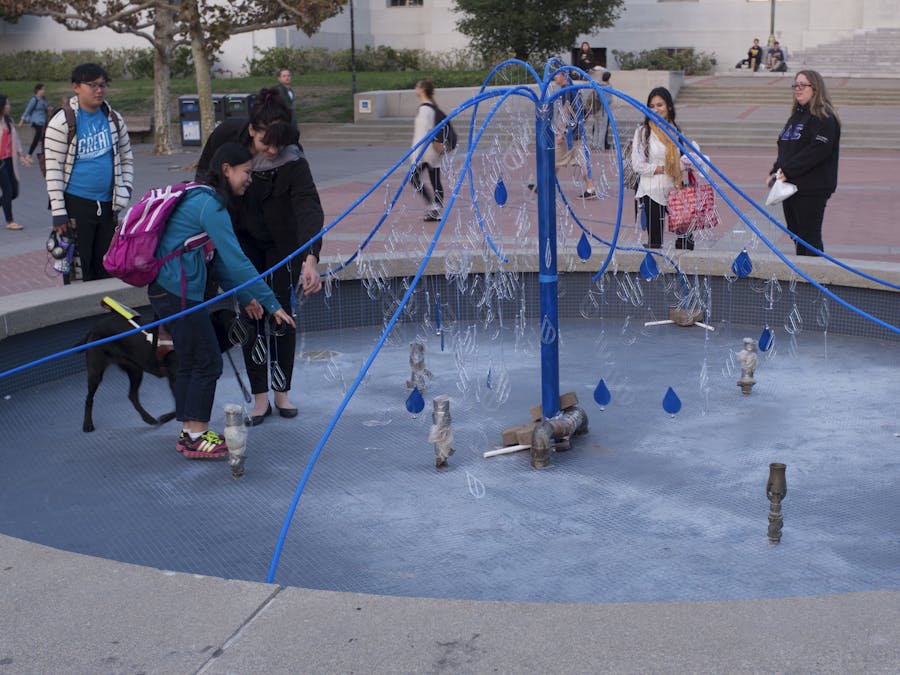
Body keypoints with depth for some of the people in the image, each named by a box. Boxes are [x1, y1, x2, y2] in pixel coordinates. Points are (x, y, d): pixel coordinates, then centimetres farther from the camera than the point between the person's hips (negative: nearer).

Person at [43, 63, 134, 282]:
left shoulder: (114, 120, 8)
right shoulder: (62, 122, -8)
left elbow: (127, 159, 17)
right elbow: (53, 169, -9)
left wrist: (124, 194, 5)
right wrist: (58, 211, -13)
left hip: (107, 205, 5)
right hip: (76, 204, -5)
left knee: (106, 268, 11)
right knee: (77, 267, -2)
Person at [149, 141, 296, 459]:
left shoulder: (200, 198, 16)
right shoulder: (210, 205, -16)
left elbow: (220, 259, 19)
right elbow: (236, 260, -19)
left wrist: (244, 297, 18)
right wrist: (272, 303, -16)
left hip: (166, 290, 10)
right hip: (179, 293, -10)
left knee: (190, 361, 16)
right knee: (207, 362, -2)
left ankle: (189, 433, 24)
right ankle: (196, 438, 6)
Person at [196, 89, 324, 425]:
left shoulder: (293, 161, -30)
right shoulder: (227, 135, -22)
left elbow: (309, 208, -41)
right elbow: (204, 177, -3)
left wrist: (311, 259, -55)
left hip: (281, 243, -2)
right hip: (242, 239, 2)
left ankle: (282, 393, 18)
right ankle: (260, 397, 6)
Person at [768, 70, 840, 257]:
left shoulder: (824, 118, -11)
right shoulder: (796, 115, 18)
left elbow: (819, 150, -22)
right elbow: (783, 148, 21)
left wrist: (788, 171, -21)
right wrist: (776, 171, 4)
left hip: (812, 190, -9)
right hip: (791, 187, 9)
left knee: (810, 237, -6)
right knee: (796, 236, 14)